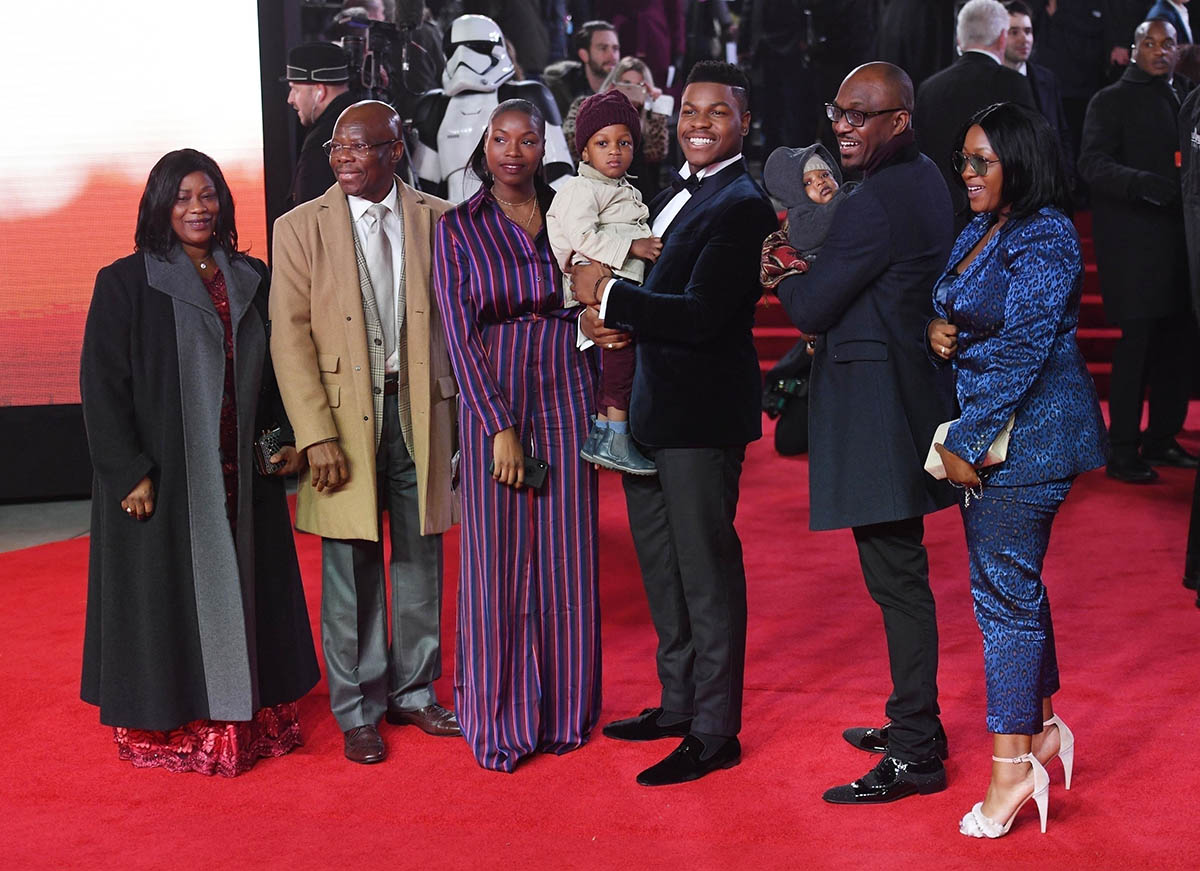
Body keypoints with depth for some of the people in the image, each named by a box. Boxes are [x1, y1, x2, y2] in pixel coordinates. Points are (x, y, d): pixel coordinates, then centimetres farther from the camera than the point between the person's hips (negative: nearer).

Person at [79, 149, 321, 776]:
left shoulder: (251, 280, 8)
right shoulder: (126, 283, -6)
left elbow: (275, 371, 16)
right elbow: (102, 385, -9)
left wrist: (287, 437, 3)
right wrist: (130, 473, -16)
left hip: (241, 480, 5)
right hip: (162, 478, -4)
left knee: (242, 591, 11)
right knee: (169, 599, 2)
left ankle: (252, 718, 23)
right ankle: (168, 729, 14)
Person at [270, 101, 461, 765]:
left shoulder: (437, 220, 4)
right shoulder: (300, 228, -1)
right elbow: (289, 338, -5)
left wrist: (454, 409, 0)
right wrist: (317, 436, -13)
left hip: (419, 410, 2)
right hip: (344, 416, -2)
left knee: (419, 560, 11)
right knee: (351, 570, 4)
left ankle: (414, 693, 28)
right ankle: (358, 712, 18)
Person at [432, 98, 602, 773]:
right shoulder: (458, 229, 1)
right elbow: (461, 335, -5)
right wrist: (501, 427, -12)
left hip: (567, 401, 2)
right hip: (493, 404, -2)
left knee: (566, 559, 6)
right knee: (499, 561, 2)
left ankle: (564, 710, 20)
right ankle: (502, 718, 14)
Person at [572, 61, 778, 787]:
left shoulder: (741, 205, -15)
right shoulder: (678, 192, 13)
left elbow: (702, 315, -23)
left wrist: (609, 293, -16)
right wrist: (612, 308, 0)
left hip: (704, 411, -10)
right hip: (656, 403, 10)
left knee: (707, 571, -2)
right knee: (662, 565, 19)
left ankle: (715, 733, 8)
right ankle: (679, 703, 33)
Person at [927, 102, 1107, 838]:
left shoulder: (1044, 240, -16)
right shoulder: (979, 233, 12)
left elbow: (1022, 350, -20)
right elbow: (956, 317, 20)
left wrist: (966, 443, -19)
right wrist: (936, 330, -5)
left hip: (1028, 435, -9)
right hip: (983, 431, 9)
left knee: (1005, 587, -6)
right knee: (1012, 578, 16)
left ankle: (1012, 766, 2)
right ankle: (1042, 729, 31)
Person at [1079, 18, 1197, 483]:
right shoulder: (1111, 101, 0)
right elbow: (1093, 164, -12)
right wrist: (1144, 184, -27)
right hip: (1133, 243, -6)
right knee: (1136, 342, -6)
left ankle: (1162, 439, 22)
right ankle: (1123, 452, 1)